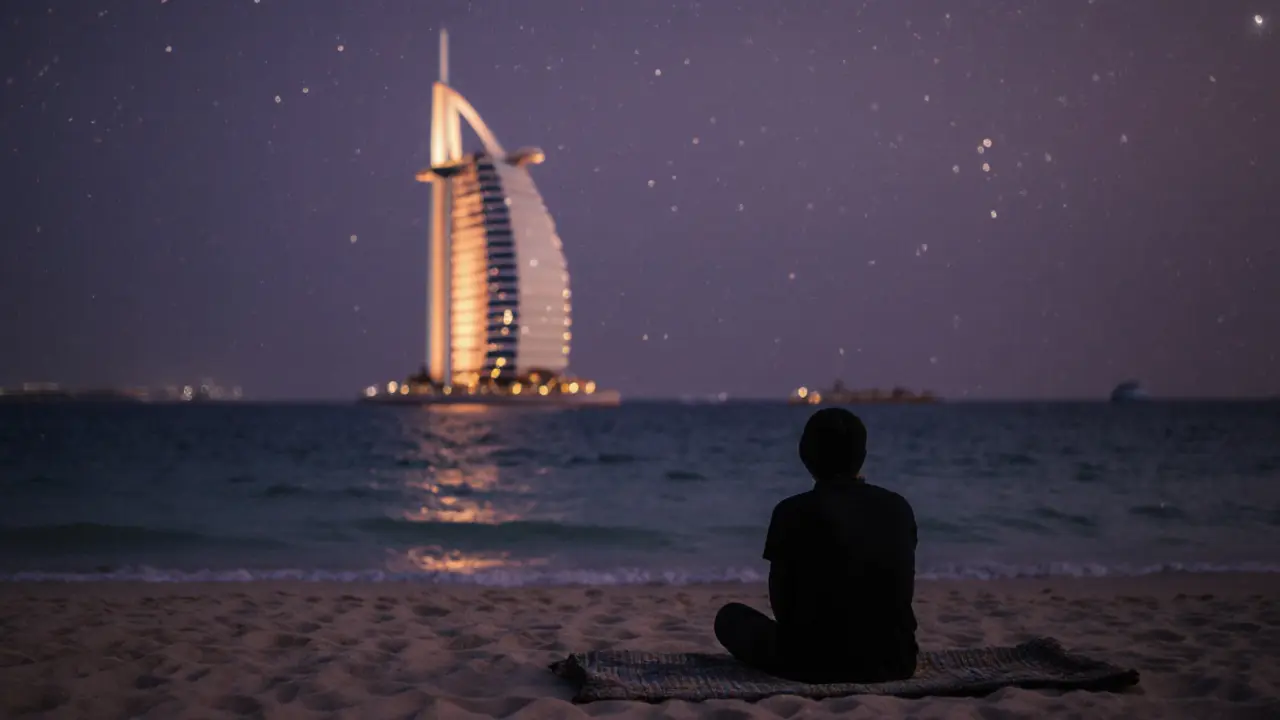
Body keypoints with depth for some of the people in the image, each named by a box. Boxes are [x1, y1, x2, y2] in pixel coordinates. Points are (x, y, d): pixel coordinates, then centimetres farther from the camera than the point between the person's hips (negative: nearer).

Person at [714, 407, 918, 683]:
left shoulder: (793, 511, -10)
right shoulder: (898, 508, 0)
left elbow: (781, 603, 0)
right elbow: (902, 595, 10)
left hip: (816, 660, -5)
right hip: (892, 660, 5)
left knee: (730, 617, 19)